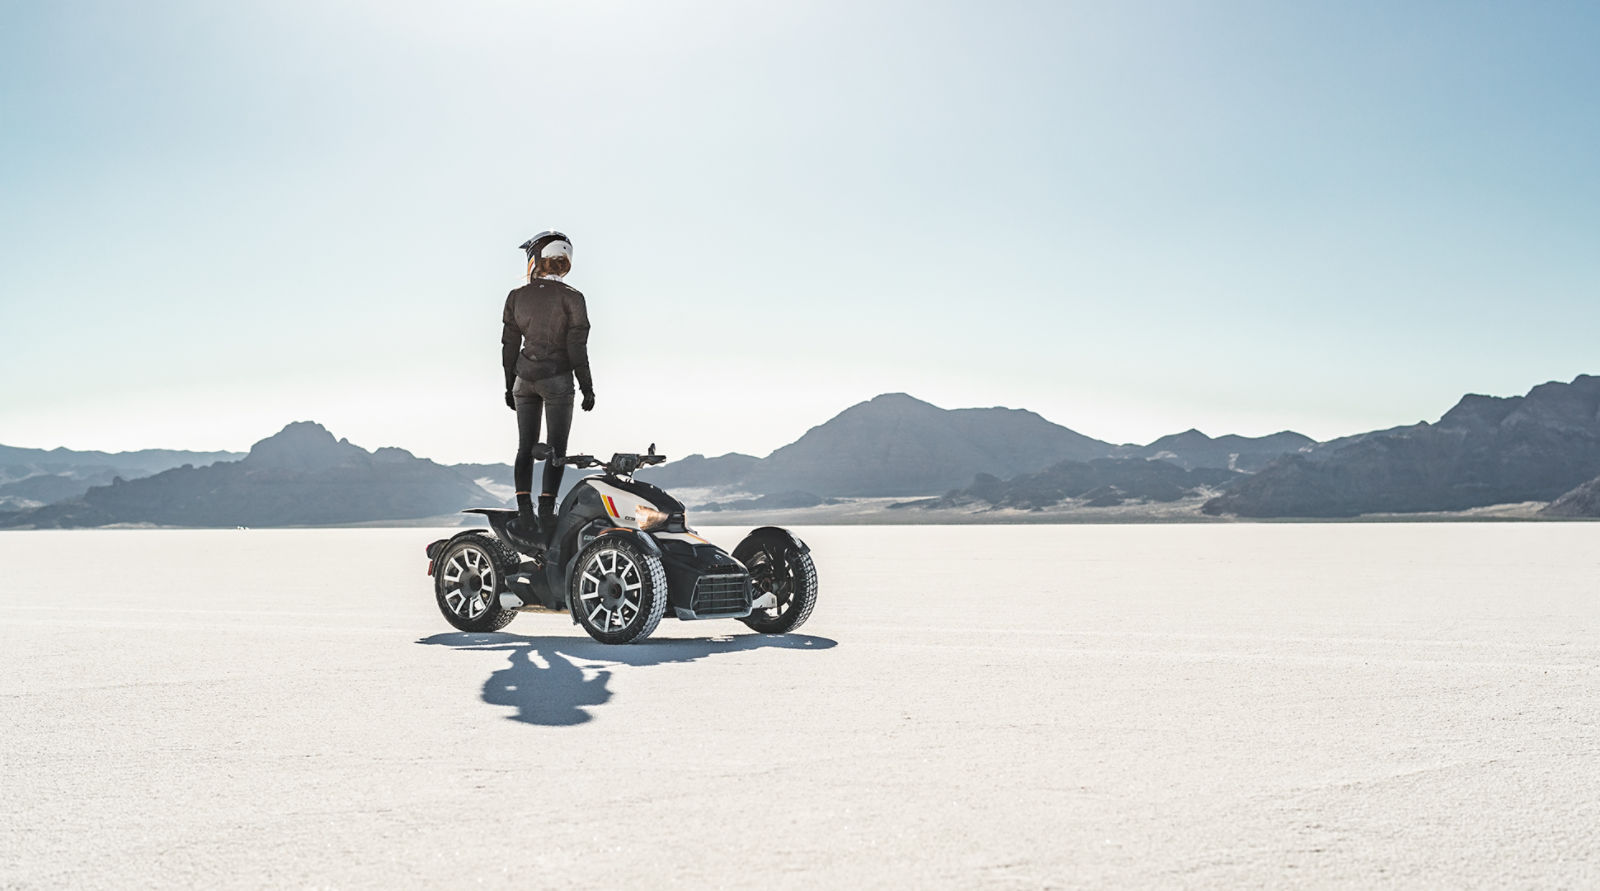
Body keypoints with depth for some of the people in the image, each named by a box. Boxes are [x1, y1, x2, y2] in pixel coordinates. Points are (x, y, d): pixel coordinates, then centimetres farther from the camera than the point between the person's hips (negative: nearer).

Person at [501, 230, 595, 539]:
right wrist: (587, 387, -1)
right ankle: (546, 508, -7)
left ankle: (524, 510, 0)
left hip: (524, 377, 3)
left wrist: (509, 385, 15)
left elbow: (509, 345, 6)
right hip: (557, 378, -3)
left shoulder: (516, 296, 2)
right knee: (556, 447, 2)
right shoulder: (571, 297, -7)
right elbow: (577, 346, -8)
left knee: (525, 446, 9)